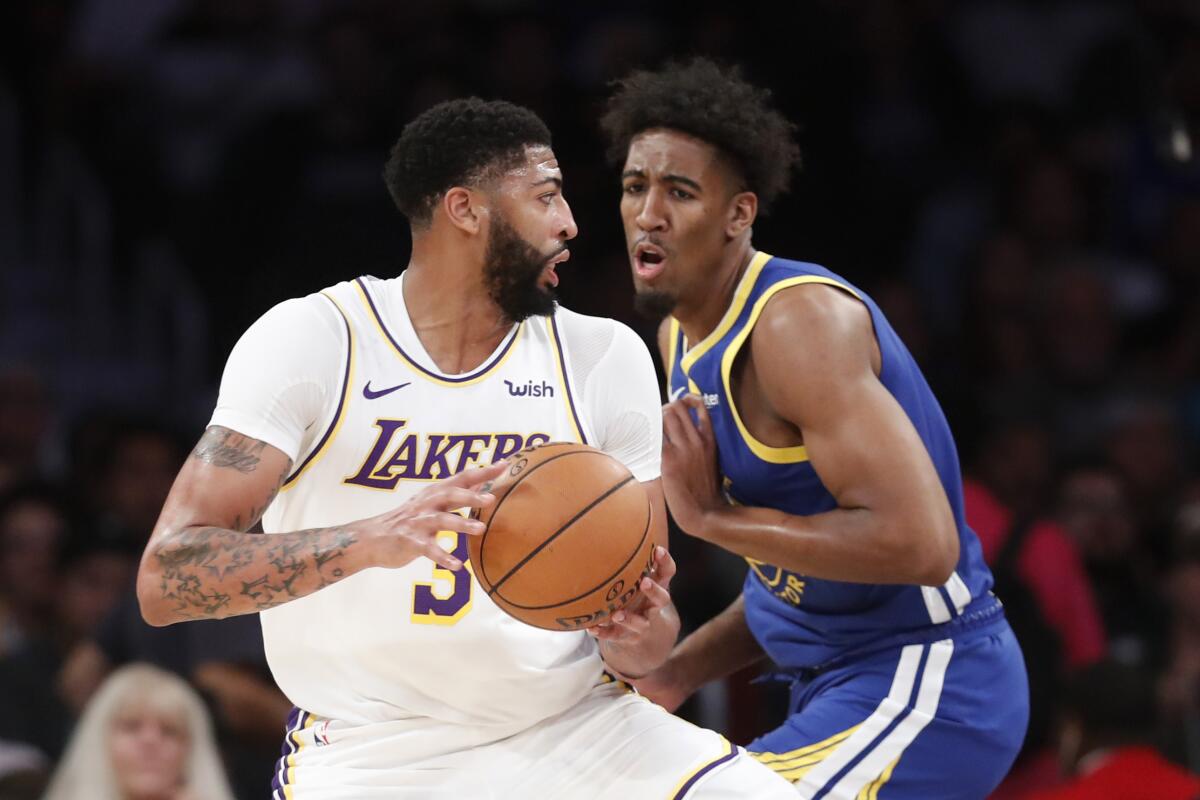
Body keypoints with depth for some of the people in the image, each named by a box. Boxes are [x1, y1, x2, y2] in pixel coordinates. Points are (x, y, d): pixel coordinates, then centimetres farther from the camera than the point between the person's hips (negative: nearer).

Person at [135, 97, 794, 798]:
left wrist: (640, 635, -19)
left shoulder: (606, 357, 4)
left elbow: (647, 625, 7)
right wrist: (373, 539, -32)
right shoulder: (313, 340, -7)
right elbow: (165, 580, -17)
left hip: (571, 732, 5)